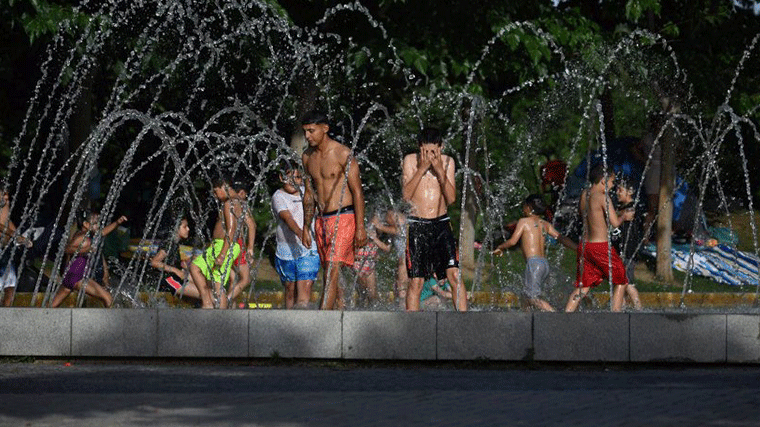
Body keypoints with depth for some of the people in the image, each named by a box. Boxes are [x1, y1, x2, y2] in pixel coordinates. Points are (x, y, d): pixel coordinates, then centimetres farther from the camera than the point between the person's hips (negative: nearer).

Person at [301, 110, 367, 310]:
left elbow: (357, 191, -10)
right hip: (322, 220, 7)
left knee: (332, 271, -16)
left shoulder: (343, 154, -10)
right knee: (330, 274, 7)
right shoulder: (308, 157, 10)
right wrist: (305, 227, 17)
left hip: (344, 218, -7)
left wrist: (360, 227, -14)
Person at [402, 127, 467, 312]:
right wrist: (422, 168, -17)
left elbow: (451, 198, -3)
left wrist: (440, 171, -13)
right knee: (416, 281, -3)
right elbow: (406, 195, -11)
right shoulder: (410, 160, -1)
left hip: (441, 224, 1)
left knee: (455, 275, -10)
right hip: (417, 226, -1)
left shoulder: (447, 162, 4)